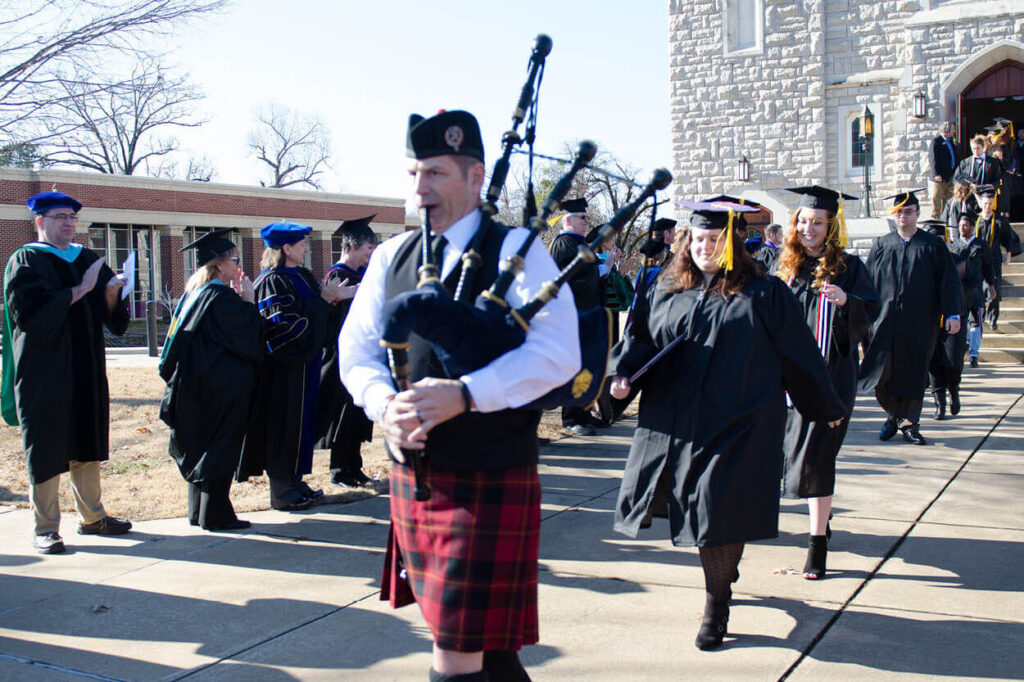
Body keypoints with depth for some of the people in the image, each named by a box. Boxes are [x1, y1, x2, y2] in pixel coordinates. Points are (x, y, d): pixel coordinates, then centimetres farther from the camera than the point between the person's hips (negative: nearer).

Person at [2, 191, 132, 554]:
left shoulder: (88, 260, 13)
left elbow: (109, 316, 11)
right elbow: (31, 312, -18)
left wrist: (110, 294, -11)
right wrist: (80, 290, -17)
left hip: (86, 370, 6)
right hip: (45, 371, -6)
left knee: (86, 445, 12)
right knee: (47, 449, -1)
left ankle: (92, 516, 23)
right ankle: (45, 528, 7)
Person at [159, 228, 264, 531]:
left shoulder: (194, 293, 10)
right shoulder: (222, 296, -16)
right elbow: (246, 337, -16)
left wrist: (238, 300, 11)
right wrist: (248, 301, -8)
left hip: (196, 386, 9)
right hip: (224, 390, -9)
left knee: (201, 447, 15)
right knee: (221, 449, -1)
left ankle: (198, 511, 23)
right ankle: (215, 514, 3)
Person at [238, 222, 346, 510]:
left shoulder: (302, 276, 13)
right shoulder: (272, 281, -14)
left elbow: (313, 312, 17)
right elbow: (281, 324, -23)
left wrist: (329, 297, -2)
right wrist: (321, 301, -17)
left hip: (304, 362, 9)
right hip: (284, 367, -9)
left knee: (301, 421, 14)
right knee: (284, 424, -3)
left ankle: (293, 481, 24)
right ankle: (281, 491, 6)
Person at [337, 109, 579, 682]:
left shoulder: (516, 250, -6)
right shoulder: (391, 257, 11)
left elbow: (558, 353, -16)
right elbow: (357, 350, 9)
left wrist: (464, 394, -26)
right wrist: (385, 405, -12)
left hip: (492, 479, -6)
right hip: (413, 474, 6)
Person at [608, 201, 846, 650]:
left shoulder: (762, 294, 1)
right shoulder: (666, 292, 11)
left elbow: (798, 355, 6)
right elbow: (639, 337, 13)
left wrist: (827, 406, 12)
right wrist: (621, 373, -7)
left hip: (736, 423, -4)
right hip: (675, 422, 4)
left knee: (720, 508, -6)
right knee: (696, 507, 8)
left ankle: (717, 605, 9)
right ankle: (723, 574, 34)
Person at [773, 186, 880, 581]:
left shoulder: (848, 267, -2)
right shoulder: (785, 266, 9)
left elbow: (870, 313, -6)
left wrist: (845, 301, -24)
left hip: (831, 373, -4)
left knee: (815, 455, -11)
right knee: (799, 448, 11)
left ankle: (818, 544, -6)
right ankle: (820, 521, 33)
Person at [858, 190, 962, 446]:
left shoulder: (933, 245, 5)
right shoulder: (881, 245, 10)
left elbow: (949, 281, 2)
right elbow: (868, 281, 10)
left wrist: (952, 314, -8)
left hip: (920, 321, -1)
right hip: (885, 319, 1)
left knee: (914, 374, 2)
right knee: (883, 371, -1)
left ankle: (909, 423, 14)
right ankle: (894, 414, 22)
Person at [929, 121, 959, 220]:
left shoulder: (951, 140, 16)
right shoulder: (936, 141, -10)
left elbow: (954, 157, 21)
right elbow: (933, 158, -15)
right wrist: (936, 174, -21)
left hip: (951, 176, 8)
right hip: (940, 177, -8)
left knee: (948, 199, 11)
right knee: (937, 199, -3)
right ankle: (935, 218, 2)